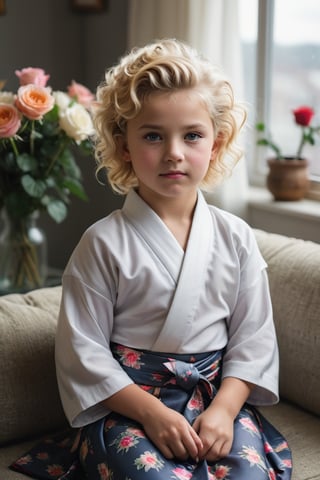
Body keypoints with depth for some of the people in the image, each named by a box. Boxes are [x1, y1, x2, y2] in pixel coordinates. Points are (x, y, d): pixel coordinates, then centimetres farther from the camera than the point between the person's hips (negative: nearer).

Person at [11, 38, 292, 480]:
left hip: (219, 396, 3)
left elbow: (253, 338, 5)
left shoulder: (236, 238, 3)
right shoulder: (104, 243, -6)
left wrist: (223, 409, -10)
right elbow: (83, 349, -7)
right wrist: (152, 412, -15)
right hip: (128, 403, -2)